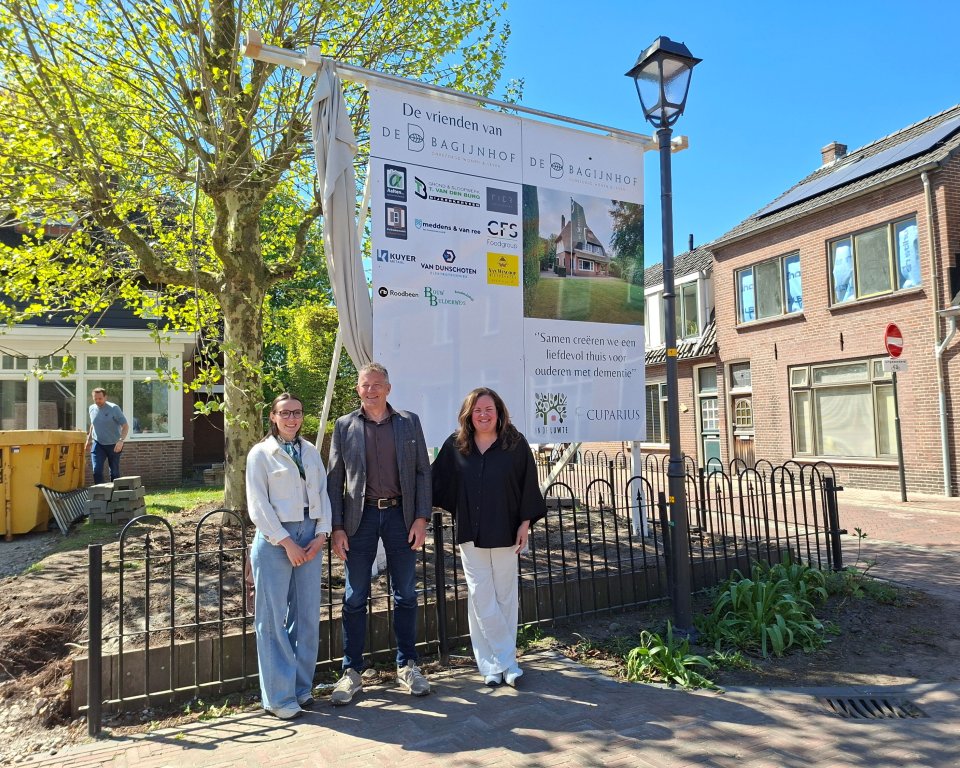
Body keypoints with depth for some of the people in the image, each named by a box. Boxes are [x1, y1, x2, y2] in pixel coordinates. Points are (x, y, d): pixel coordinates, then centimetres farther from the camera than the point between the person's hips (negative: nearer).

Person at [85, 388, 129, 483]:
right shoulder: (92, 408, 2)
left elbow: (125, 426, -15)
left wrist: (121, 440, -28)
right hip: (98, 444, 3)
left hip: (114, 445, -3)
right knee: (97, 471, -11)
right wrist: (89, 439, 19)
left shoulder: (114, 408, -13)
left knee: (114, 472, 6)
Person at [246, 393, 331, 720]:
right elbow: (259, 505, -7)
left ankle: (302, 688, 22)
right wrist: (287, 543, -11)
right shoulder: (261, 453, -2)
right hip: (274, 541, -4)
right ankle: (279, 697, 11)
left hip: (310, 538, 5)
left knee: (307, 616, 8)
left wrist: (321, 535, -3)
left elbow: (323, 494, 10)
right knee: (273, 619, 0)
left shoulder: (311, 452, 12)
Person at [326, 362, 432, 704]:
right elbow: (334, 479, 3)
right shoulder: (344, 426, 4)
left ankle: (407, 666, 25)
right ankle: (351, 672, 19)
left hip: (400, 514, 1)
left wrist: (421, 518, -5)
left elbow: (423, 471, 3)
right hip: (360, 516, 0)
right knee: (354, 599, 6)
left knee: (406, 595, 9)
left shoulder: (409, 422, 5)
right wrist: (337, 528, -4)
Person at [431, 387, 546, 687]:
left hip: (504, 532, -1)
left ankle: (493, 663, 21)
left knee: (505, 597, 7)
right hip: (471, 533, 1)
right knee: (481, 599, 2)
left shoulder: (516, 444, -2)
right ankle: (506, 662, 14)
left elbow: (528, 486, -1)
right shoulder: (455, 446, 1)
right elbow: (437, 483, 7)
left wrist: (525, 524, -4)